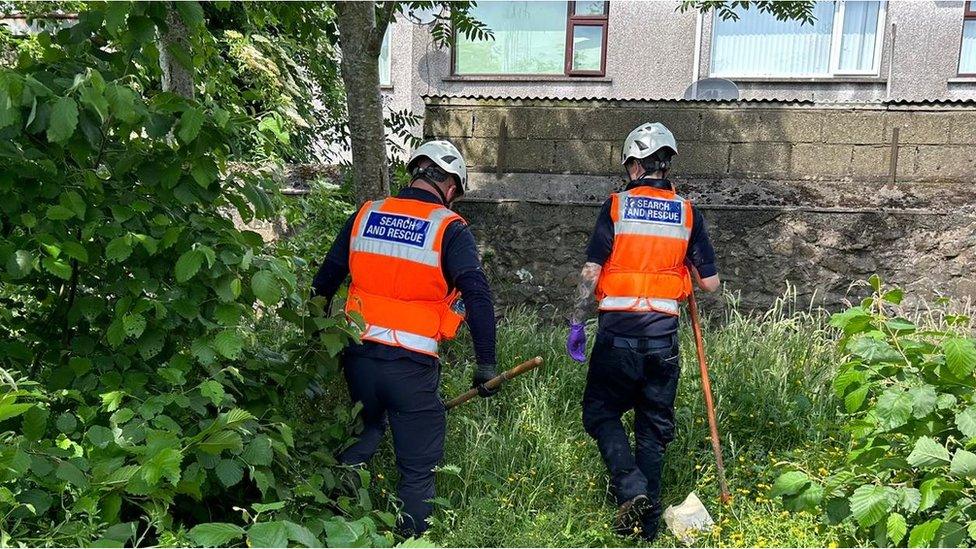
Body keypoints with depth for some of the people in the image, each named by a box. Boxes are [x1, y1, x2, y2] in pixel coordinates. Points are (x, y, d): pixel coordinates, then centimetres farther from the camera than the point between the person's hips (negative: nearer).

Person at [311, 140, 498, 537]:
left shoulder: (364, 216, 8)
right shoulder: (449, 228, -5)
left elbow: (324, 282, 13)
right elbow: (477, 295, -15)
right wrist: (486, 364, -10)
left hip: (358, 356, 5)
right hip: (412, 367, -5)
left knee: (360, 441, 29)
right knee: (418, 470, 11)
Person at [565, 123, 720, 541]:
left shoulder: (616, 206, -2)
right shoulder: (687, 213, 5)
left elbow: (591, 273, -7)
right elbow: (710, 283, 5)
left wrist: (577, 323, 1)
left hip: (618, 331, -3)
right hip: (663, 334, 3)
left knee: (600, 412, 14)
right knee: (654, 426, 13)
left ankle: (630, 486, -5)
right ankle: (647, 523, 19)